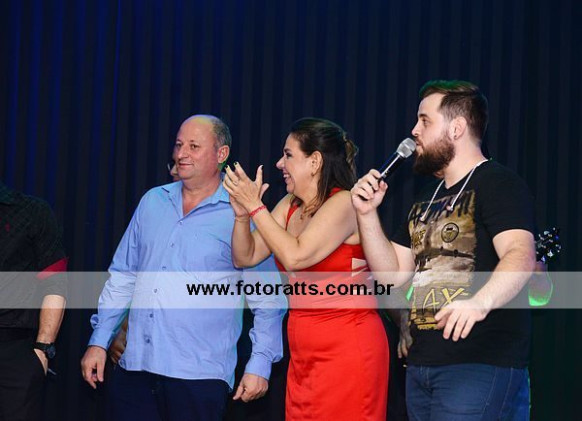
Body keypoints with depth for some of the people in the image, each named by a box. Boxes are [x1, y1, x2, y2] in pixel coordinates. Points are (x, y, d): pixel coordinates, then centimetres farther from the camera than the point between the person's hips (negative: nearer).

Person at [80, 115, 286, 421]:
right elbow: (122, 277, 17)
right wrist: (99, 341, 13)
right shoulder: (153, 202, 12)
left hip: (199, 374, -4)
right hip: (135, 367, 4)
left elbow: (268, 299, -1)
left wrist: (260, 364, -7)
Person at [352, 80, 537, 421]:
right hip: (421, 366, 9)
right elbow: (393, 273, 19)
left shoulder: (498, 184, -7)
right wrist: (367, 213, 6)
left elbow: (520, 256, -24)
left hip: (481, 366, -9)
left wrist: (480, 303, -43)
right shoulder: (428, 200, 21)